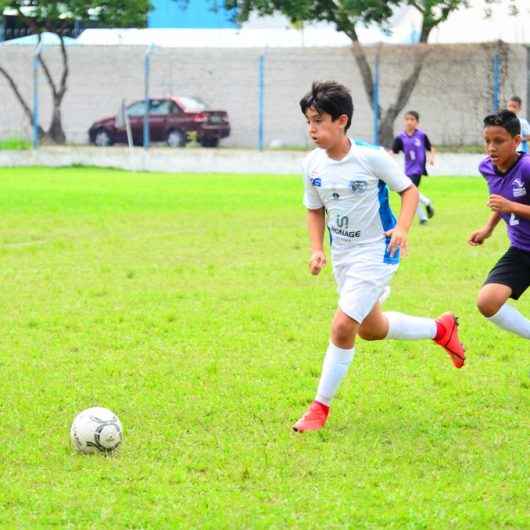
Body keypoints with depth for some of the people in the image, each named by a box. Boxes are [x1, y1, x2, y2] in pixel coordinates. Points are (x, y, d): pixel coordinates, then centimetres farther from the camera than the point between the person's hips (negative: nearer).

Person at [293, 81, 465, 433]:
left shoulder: (372, 157, -20)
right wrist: (317, 249, -4)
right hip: (342, 255, 7)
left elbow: (409, 190, -8)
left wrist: (402, 227, -25)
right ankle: (441, 329, 44)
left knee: (343, 326, -17)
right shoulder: (313, 164, -4)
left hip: (376, 251, -7)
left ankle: (321, 406, -3)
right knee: (370, 329, 20)